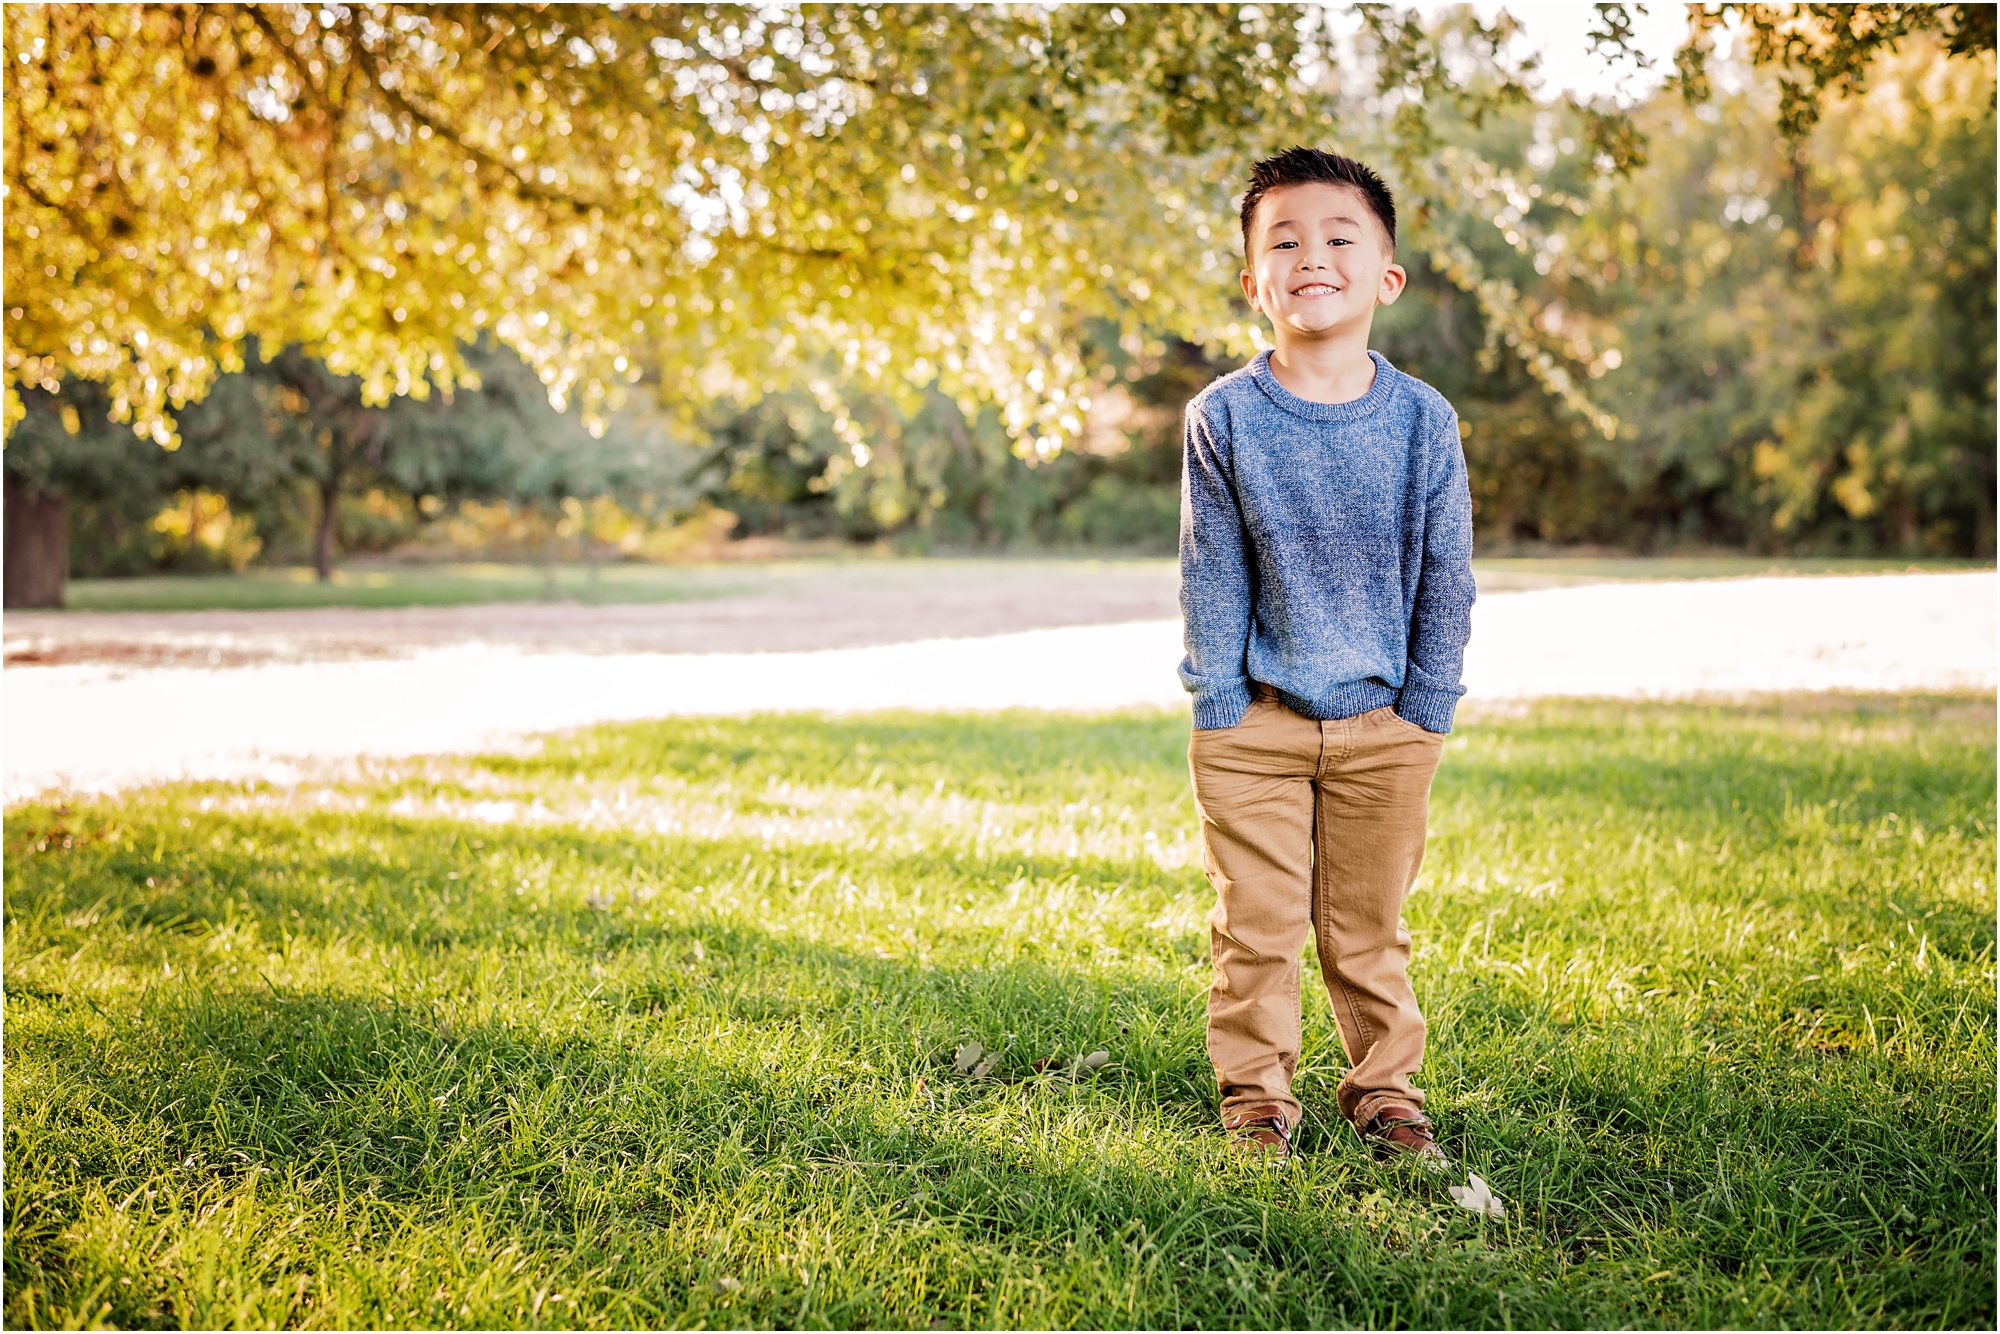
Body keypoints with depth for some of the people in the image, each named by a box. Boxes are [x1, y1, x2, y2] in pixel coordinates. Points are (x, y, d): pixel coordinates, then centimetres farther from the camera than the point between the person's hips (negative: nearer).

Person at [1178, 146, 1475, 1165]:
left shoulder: (1423, 420, -5)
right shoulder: (1224, 417, -7)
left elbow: (1445, 579, 1)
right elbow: (1211, 577, -3)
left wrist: (1425, 710, -1)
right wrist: (1216, 709, -5)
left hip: (1384, 725, 1)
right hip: (1255, 719, -1)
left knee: (1369, 927, 11)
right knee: (1257, 926, 5)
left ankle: (1383, 1089, 27)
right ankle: (1255, 1094, 20)